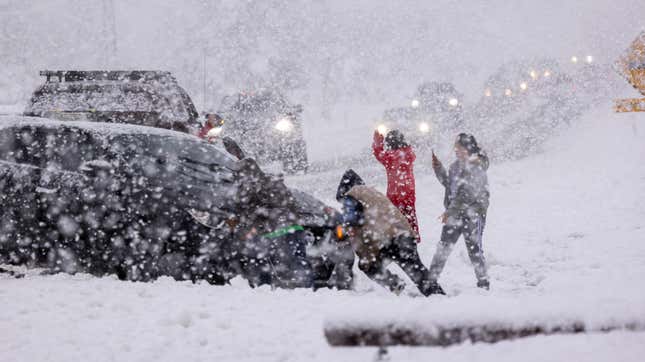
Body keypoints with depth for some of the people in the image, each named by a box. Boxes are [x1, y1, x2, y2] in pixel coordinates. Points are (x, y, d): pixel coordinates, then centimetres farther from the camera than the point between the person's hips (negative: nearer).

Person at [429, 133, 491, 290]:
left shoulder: (476, 168, -15)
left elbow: (467, 195, -21)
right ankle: (431, 278, 9)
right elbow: (449, 184, 21)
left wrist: (450, 211, -22)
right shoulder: (457, 165, 9)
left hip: (472, 214, -7)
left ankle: (483, 282, 13)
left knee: (474, 249, 1)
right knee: (443, 247, 5)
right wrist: (438, 169, 9)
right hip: (455, 214, 7)